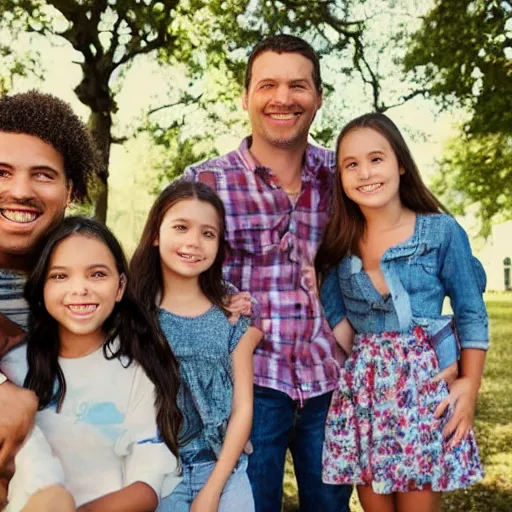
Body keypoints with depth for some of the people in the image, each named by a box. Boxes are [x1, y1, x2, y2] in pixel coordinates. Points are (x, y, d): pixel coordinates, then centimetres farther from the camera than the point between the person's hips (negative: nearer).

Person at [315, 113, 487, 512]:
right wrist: (361, 366, -2)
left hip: (425, 385, -3)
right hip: (361, 390, 3)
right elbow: (335, 316, 10)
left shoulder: (442, 231, -5)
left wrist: (470, 385, -7)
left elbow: (472, 315, -1)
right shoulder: (340, 244, 4)